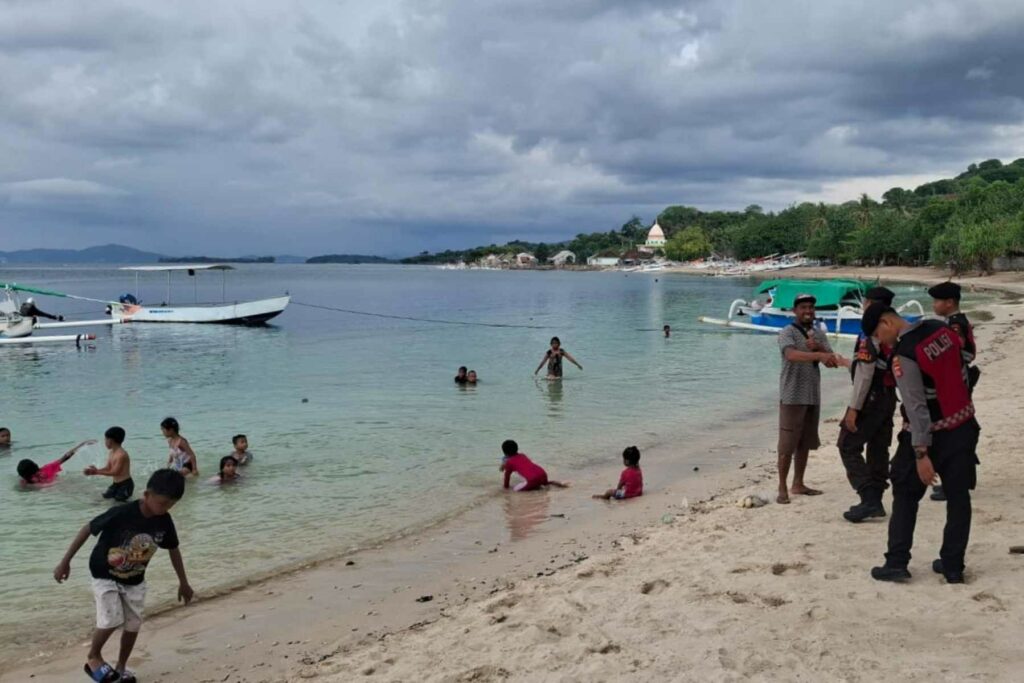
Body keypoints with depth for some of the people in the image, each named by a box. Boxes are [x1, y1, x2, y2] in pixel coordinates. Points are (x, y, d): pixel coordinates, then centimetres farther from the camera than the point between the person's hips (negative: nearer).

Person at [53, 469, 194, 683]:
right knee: (112, 620, -18)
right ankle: (93, 658, 10)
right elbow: (88, 529, -19)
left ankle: (121, 666, 29)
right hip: (105, 576, -5)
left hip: (134, 581, 5)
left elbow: (173, 549, 1)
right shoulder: (121, 514, -32)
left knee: (133, 624, 6)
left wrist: (183, 582, 9)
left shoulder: (164, 521, -16)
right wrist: (65, 562, -13)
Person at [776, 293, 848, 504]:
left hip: (813, 396, 6)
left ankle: (798, 484, 22)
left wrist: (819, 348, -14)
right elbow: (792, 355, -27)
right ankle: (782, 488, 2)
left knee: (805, 444, 13)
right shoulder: (787, 333, -8)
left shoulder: (819, 334, 12)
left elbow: (832, 362, 4)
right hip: (792, 396, -6)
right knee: (787, 445, -4)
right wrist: (819, 355, -40)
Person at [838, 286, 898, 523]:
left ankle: (869, 499, -11)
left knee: (848, 446, -4)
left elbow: (865, 374, -21)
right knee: (878, 448, 12)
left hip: (871, 397, -9)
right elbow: (892, 367, 14)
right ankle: (874, 502, 17)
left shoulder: (870, 334, -17)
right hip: (889, 397, 9)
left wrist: (854, 408, -20)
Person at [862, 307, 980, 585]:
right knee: (958, 497, 11)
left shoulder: (903, 355, -21)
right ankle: (953, 566, 17)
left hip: (932, 433, -6)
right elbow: (961, 371, 12)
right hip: (964, 426, 6)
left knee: (905, 494, 8)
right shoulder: (941, 328, -1)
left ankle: (896, 563, 9)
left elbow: (916, 407, -23)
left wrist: (921, 454, -21)